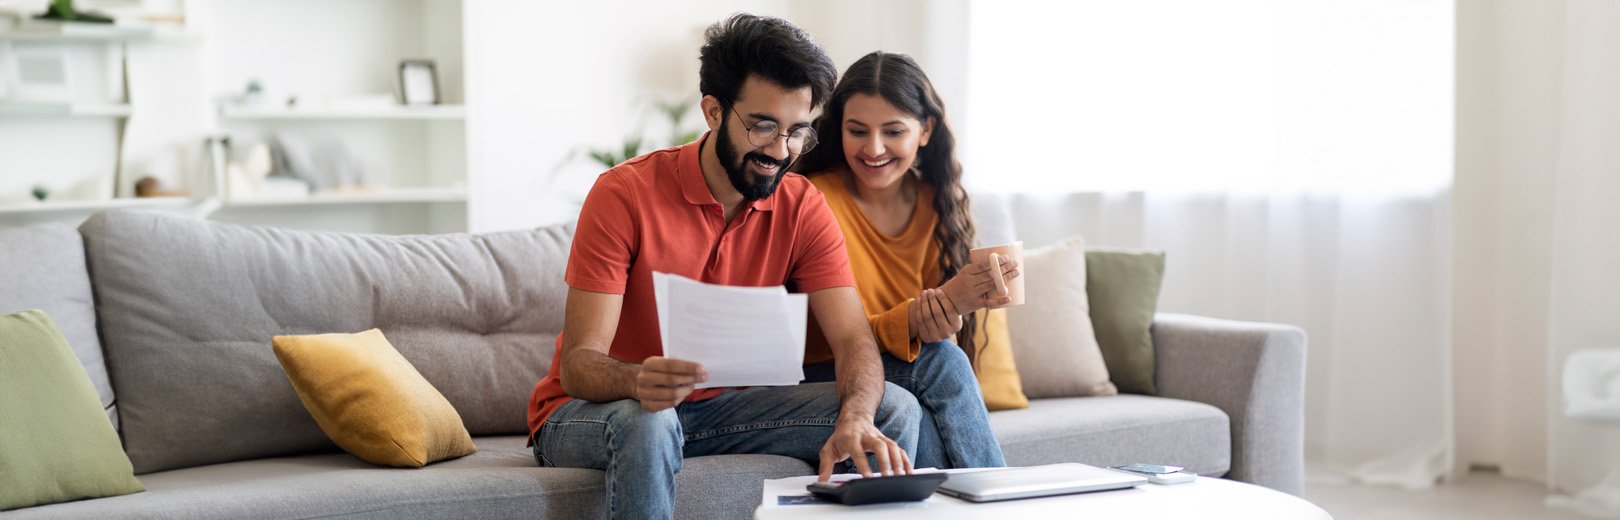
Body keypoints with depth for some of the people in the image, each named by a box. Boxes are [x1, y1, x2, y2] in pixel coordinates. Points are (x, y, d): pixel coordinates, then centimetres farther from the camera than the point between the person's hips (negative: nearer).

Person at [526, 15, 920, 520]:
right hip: (584, 412, -4)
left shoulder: (801, 206, -5)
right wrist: (640, 383, -48)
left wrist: (855, 418, -37)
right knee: (646, 423, -40)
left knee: (891, 409, -12)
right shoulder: (625, 194, -19)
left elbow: (854, 339, -13)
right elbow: (578, 364, -23)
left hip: (713, 406, 4)